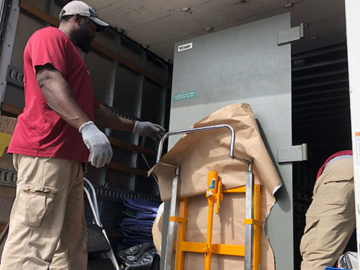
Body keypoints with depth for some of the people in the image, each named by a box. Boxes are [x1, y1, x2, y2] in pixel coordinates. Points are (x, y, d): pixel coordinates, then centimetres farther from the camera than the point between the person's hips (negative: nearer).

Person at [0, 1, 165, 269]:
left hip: (70, 159, 10)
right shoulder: (50, 36, 5)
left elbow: (96, 109, 33)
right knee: (35, 246, -13)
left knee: (71, 246, 5)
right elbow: (49, 80, -15)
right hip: (45, 153, -10)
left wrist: (136, 126, 32)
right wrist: (87, 127, -27)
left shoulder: (73, 57, 33)